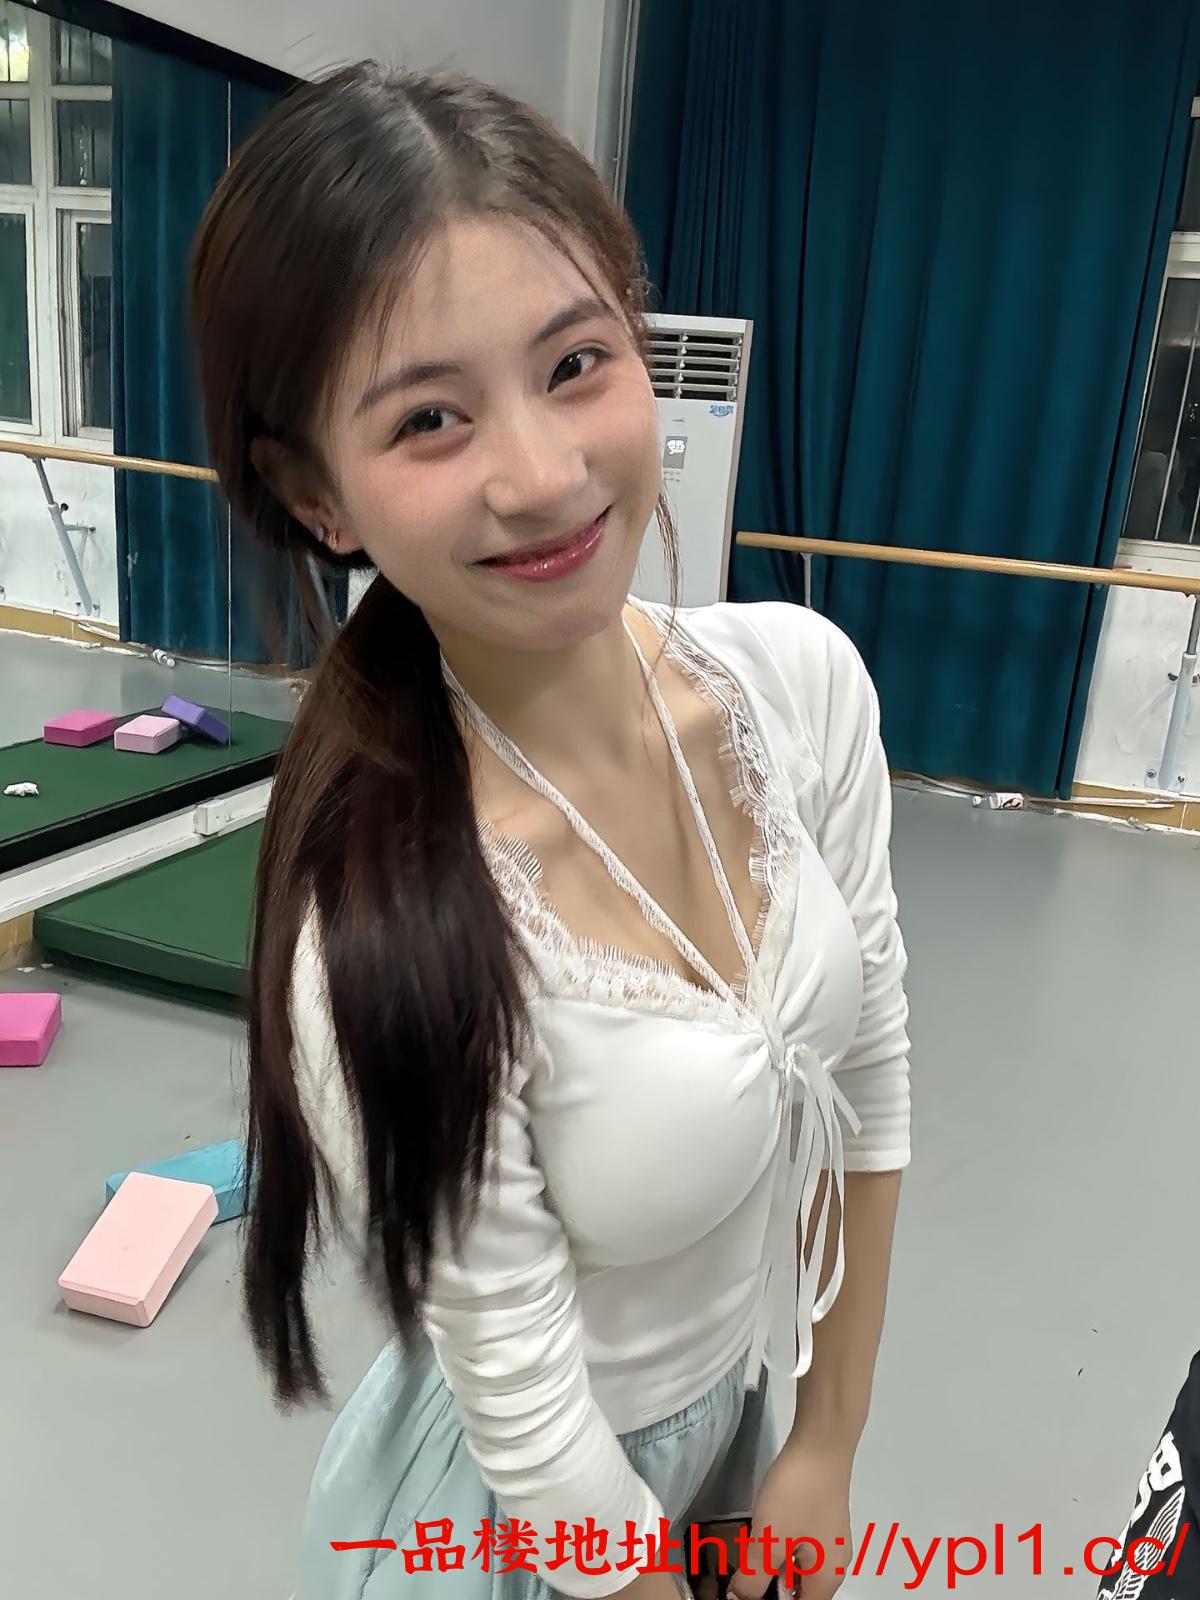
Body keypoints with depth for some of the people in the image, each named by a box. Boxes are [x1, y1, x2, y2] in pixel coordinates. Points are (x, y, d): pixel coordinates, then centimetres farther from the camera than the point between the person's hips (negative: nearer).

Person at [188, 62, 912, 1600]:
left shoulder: (803, 677, -20)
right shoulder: (386, 944, -35)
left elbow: (872, 1070, -7)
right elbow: (535, 1433, -22)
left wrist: (827, 1445, -1)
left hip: (768, 1400, 5)